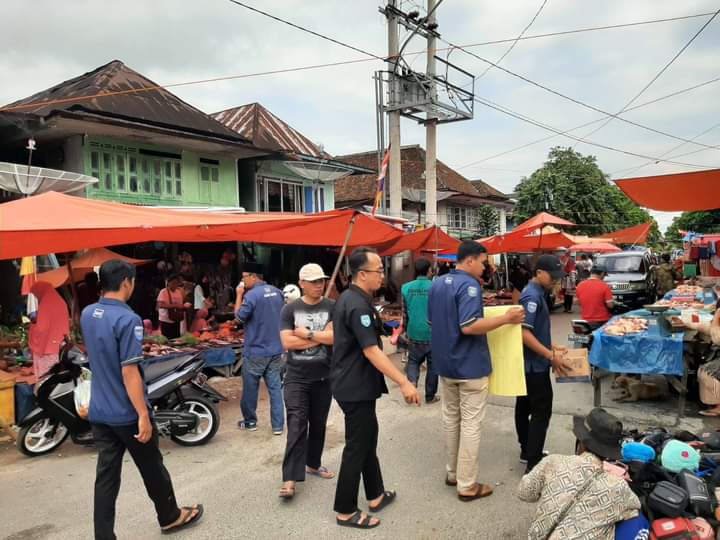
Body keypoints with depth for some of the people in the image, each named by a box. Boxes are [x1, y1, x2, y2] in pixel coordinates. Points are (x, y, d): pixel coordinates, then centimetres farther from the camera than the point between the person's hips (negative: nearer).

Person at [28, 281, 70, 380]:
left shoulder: (45, 305, -16)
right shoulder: (61, 302, 5)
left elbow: (41, 328, -19)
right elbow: (65, 325, 13)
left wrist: (33, 324, 0)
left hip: (45, 346, -7)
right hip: (57, 345, 7)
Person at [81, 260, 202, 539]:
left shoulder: (87, 314, 2)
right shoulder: (127, 319, -22)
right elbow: (129, 372, -24)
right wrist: (144, 415, -20)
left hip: (99, 411, 7)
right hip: (127, 413, -6)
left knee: (106, 475, 11)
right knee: (152, 468, 13)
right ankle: (170, 516, 33)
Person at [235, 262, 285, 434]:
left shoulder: (252, 294, -17)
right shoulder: (277, 292, 6)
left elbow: (239, 316, -9)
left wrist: (239, 295, -3)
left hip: (255, 351, -6)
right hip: (275, 349, 6)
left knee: (250, 388, 11)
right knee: (275, 388, 7)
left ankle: (250, 421, 25)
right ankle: (278, 425, 8)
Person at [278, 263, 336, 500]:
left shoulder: (332, 307, -1)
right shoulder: (290, 309, -1)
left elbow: (334, 337, -14)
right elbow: (287, 342, -11)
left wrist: (306, 333, -13)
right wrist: (320, 338, -12)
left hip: (324, 377, 2)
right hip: (296, 378, -2)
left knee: (318, 424, 16)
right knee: (296, 426, -8)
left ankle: (313, 464, 34)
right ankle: (290, 478, -5)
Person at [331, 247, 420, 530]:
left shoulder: (349, 298, 9)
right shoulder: (358, 305, -24)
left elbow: (334, 330, 23)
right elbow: (371, 351, -28)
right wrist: (404, 382, -28)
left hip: (354, 383, 10)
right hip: (356, 387, -10)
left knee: (368, 438, 19)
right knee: (357, 446, 1)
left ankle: (375, 495, 32)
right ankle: (345, 511, 14)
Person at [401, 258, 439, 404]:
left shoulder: (406, 288, -2)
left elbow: (404, 313, 5)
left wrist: (406, 332, 17)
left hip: (414, 333, 2)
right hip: (432, 333, -2)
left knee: (413, 360, 18)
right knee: (432, 365, 11)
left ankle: (412, 380, -8)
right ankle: (430, 396, 20)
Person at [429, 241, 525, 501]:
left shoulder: (437, 284, 8)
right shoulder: (469, 284, -19)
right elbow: (469, 326, -27)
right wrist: (505, 318, -20)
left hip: (445, 363, 8)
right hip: (469, 365, -8)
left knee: (450, 418, 18)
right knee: (470, 424, 1)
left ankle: (453, 473, 30)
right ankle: (467, 485, 9)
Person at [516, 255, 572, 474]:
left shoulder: (536, 293, 11)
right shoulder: (532, 296, -20)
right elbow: (525, 333, -27)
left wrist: (552, 347, 15)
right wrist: (551, 356, -25)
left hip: (529, 363, 10)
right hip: (535, 365, -10)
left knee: (525, 407, 16)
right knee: (541, 412, -6)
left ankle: (527, 451, 29)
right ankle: (533, 464, -2)